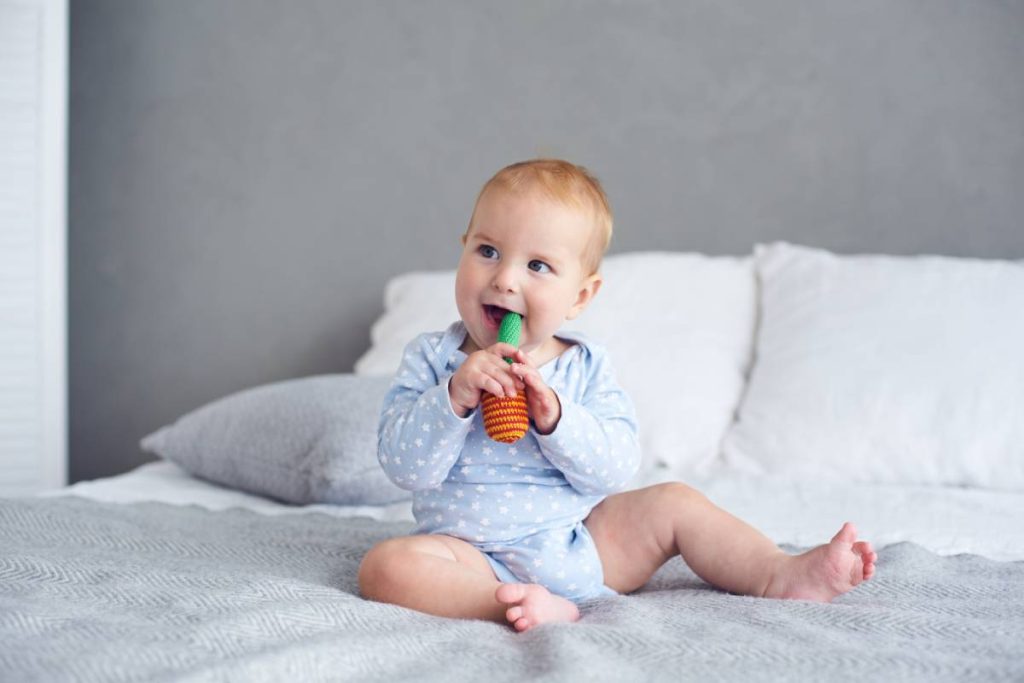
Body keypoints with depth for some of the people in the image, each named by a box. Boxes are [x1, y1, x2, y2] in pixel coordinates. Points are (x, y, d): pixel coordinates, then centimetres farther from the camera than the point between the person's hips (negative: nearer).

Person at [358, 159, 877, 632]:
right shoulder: (432, 359, -2)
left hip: (582, 544, 3)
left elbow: (615, 471, -8)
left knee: (673, 502, -4)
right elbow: (405, 467, -11)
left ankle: (783, 575, 0)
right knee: (387, 564, -30)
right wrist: (454, 397, -27)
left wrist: (554, 416, -25)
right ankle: (528, 606, -42)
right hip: (479, 557, -2)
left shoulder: (586, 367, 2)